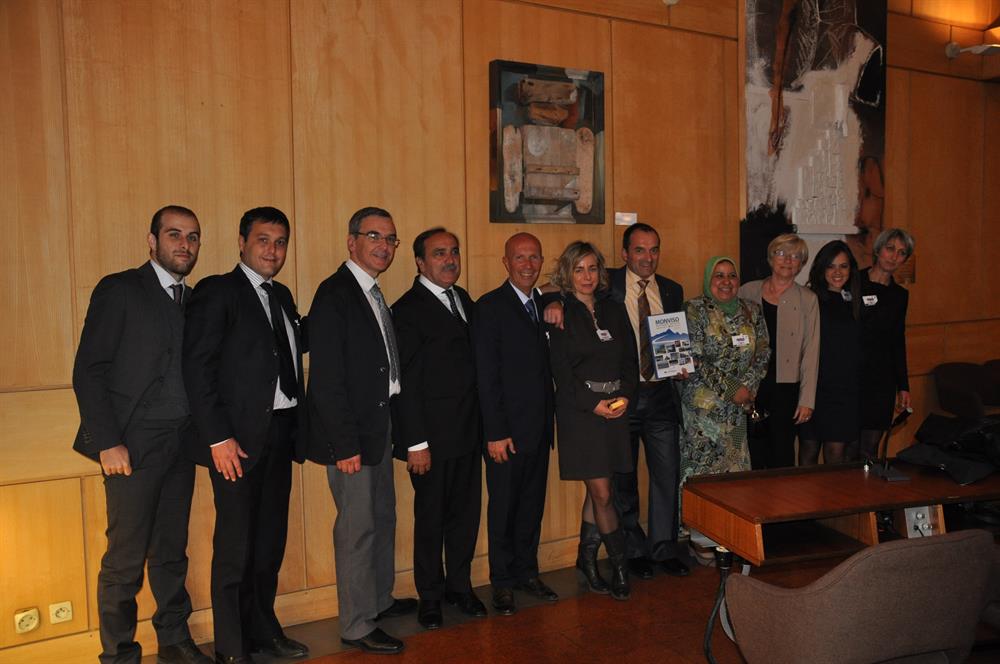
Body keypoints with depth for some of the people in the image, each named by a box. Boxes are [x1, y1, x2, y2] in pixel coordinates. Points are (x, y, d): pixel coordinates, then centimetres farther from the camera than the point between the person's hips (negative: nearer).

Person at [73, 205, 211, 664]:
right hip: (134, 446, -5)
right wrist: (108, 442, -12)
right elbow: (89, 370, -7)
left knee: (171, 553, 13)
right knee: (125, 560, 2)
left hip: (181, 445, 5)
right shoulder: (119, 290, -2)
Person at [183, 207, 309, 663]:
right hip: (239, 438, -7)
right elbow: (197, 369, -13)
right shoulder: (217, 292, -6)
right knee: (235, 547, 3)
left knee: (270, 541, 15)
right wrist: (218, 438, -17)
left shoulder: (282, 296, 16)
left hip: (281, 434, 7)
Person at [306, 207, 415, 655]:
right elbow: (326, 378, -20)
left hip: (377, 425, 10)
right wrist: (345, 444, -22)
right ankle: (357, 626, 15)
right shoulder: (335, 294, -16)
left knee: (382, 516, 20)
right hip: (349, 433, -9)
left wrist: (386, 428, 9)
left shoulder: (374, 295, 12)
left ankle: (380, 598, 38)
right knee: (358, 526, 0)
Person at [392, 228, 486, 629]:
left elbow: (471, 360, 12)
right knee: (430, 517, 9)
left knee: (466, 512, 15)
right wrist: (416, 443, -15)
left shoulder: (463, 299, 12)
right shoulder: (407, 310, -11)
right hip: (432, 436, -6)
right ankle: (430, 595, 27)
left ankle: (460, 586, 33)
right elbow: (406, 383, -13)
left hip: (468, 431, 6)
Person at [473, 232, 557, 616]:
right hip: (507, 429, -6)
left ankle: (527, 572, 31)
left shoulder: (544, 304, 13)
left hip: (540, 426, 6)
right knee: (503, 506, 6)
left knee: (533, 503, 16)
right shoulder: (490, 307, -9)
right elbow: (486, 376, -14)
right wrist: (495, 433, -16)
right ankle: (503, 582, 21)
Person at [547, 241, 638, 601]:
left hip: (615, 409, 5)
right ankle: (620, 565, 12)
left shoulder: (614, 310, 11)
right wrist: (594, 404, -13)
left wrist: (624, 396, -6)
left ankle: (587, 557, 28)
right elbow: (561, 371, -7)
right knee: (602, 493, -2)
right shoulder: (560, 314, -3)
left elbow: (630, 359, 10)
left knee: (597, 491, 11)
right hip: (580, 411, -4)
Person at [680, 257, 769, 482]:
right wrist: (732, 390, -12)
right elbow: (694, 360, -12)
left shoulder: (752, 310, 10)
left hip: (740, 407, 5)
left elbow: (763, 353, 8)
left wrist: (748, 387, -8)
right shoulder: (694, 310, -6)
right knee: (702, 472, -3)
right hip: (704, 406, -4)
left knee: (736, 468, 5)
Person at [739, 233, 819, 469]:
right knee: (753, 455, 6)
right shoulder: (748, 292, 5)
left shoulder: (807, 300, 2)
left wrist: (807, 400, -4)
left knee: (782, 456, 5)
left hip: (786, 388, -1)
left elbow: (811, 352, 0)